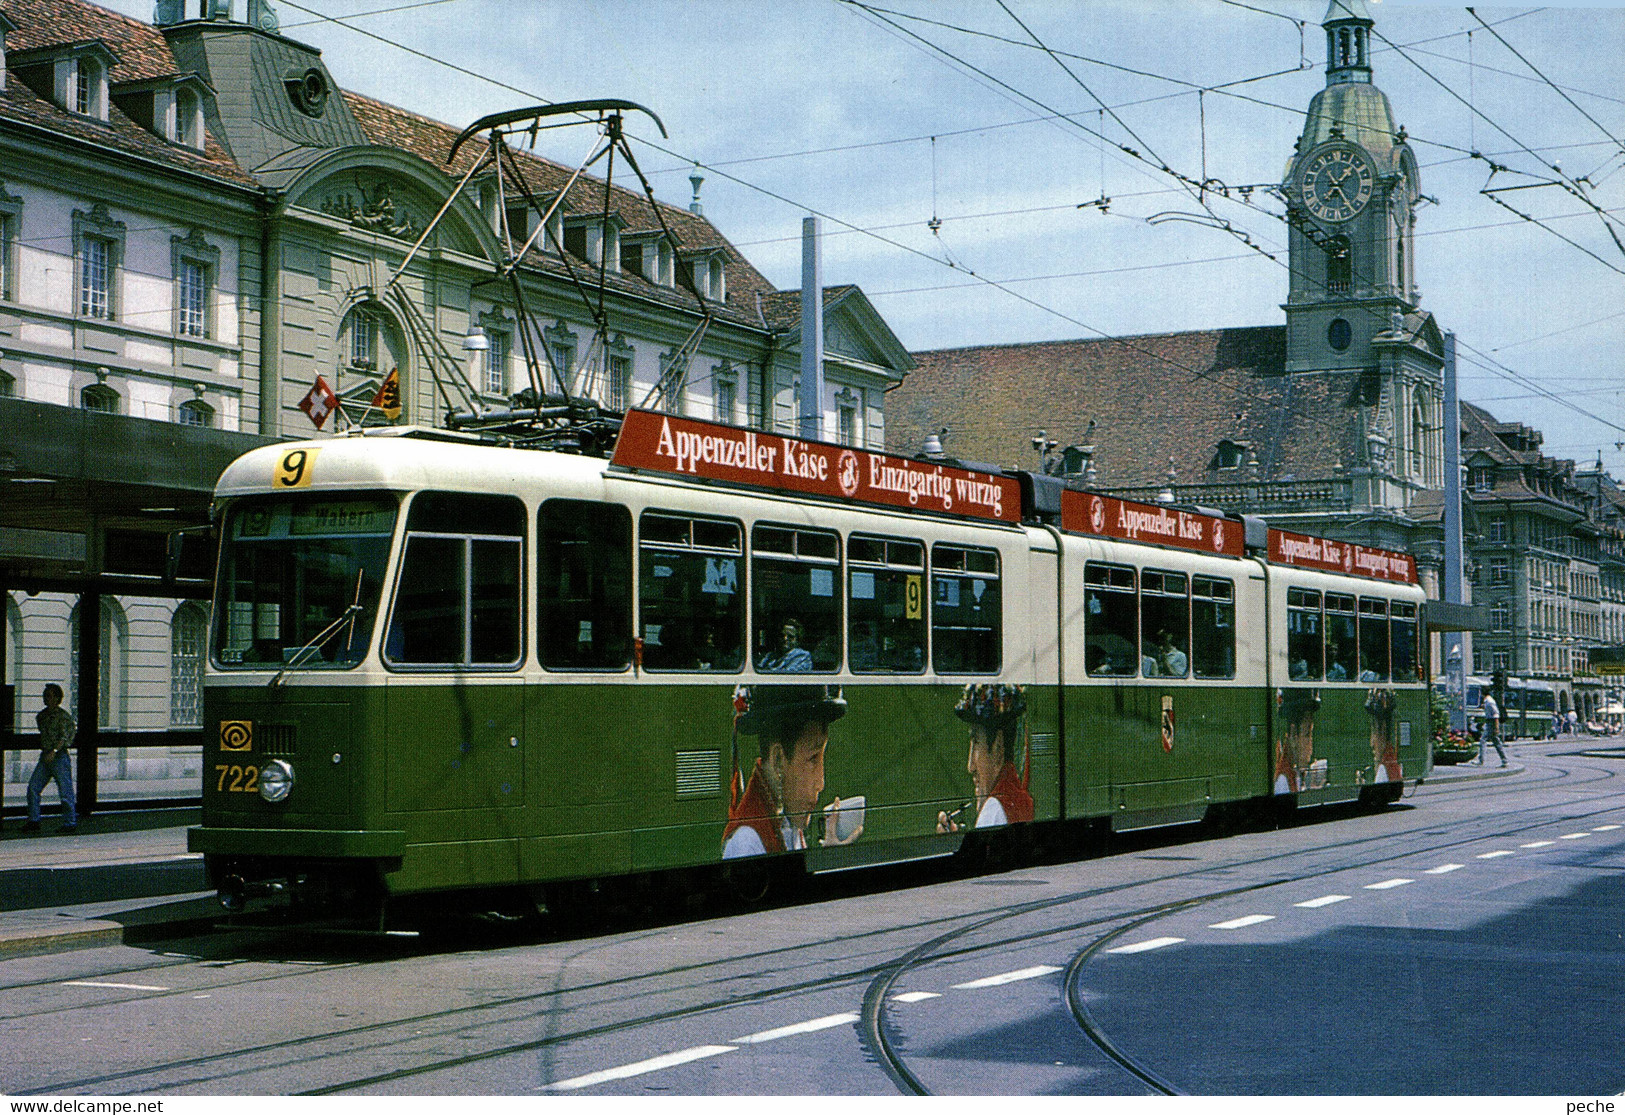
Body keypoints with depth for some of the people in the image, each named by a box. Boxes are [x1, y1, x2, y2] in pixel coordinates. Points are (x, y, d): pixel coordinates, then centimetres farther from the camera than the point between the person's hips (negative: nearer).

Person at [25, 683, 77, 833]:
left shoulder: (62, 715, -9)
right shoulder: (42, 715, 13)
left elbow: (64, 737, -17)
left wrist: (54, 751, -29)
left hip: (60, 756, -7)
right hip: (45, 756, 7)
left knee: (65, 790, -3)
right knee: (33, 787, -1)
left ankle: (70, 822, 6)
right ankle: (33, 821, 4)